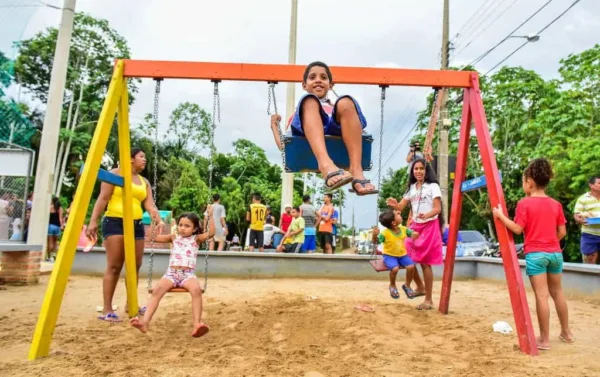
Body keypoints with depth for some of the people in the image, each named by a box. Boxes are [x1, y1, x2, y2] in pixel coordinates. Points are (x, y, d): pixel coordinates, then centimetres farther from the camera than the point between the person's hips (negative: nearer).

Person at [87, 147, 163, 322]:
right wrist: (93, 221, -14)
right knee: (114, 266, -10)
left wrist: (158, 220, -12)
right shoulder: (115, 174, 2)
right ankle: (107, 310, -5)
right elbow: (102, 199, -5)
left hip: (136, 224, 6)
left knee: (135, 265, 9)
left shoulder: (144, 182, 17)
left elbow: (150, 204, 6)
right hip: (115, 222, -6)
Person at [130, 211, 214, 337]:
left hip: (188, 274, -2)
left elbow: (211, 232, -4)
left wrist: (211, 216, -7)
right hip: (171, 273, 3)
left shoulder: (196, 238, 11)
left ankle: (196, 324, -39)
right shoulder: (174, 238, 19)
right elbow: (154, 237, 19)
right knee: (157, 289, -28)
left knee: (196, 290, -34)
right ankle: (145, 321, -35)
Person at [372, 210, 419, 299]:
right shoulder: (385, 233, -22)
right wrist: (375, 235, -42)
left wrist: (415, 233, -17)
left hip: (402, 254, 5)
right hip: (389, 255, -5)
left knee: (411, 267, -19)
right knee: (395, 268, -31)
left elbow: (412, 233, 8)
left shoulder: (403, 229, -4)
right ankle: (392, 286, 3)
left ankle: (407, 285, 11)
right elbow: (376, 242, -20)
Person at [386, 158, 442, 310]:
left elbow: (438, 208, -14)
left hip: (429, 226, -6)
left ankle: (429, 300, 5)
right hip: (415, 226, 6)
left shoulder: (433, 186, -6)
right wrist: (394, 204, -18)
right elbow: (401, 206, 6)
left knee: (425, 263, -5)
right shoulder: (411, 188, 12)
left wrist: (427, 215, -35)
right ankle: (420, 287, 25)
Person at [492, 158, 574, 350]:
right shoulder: (556, 204, 6)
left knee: (541, 296, -3)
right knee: (557, 292, 20)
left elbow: (518, 229, -14)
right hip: (555, 252, 6)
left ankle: (544, 339, 3)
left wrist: (500, 215, -7)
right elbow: (562, 232, 7)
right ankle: (566, 332, 33)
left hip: (535, 254, -6)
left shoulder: (524, 203, -10)